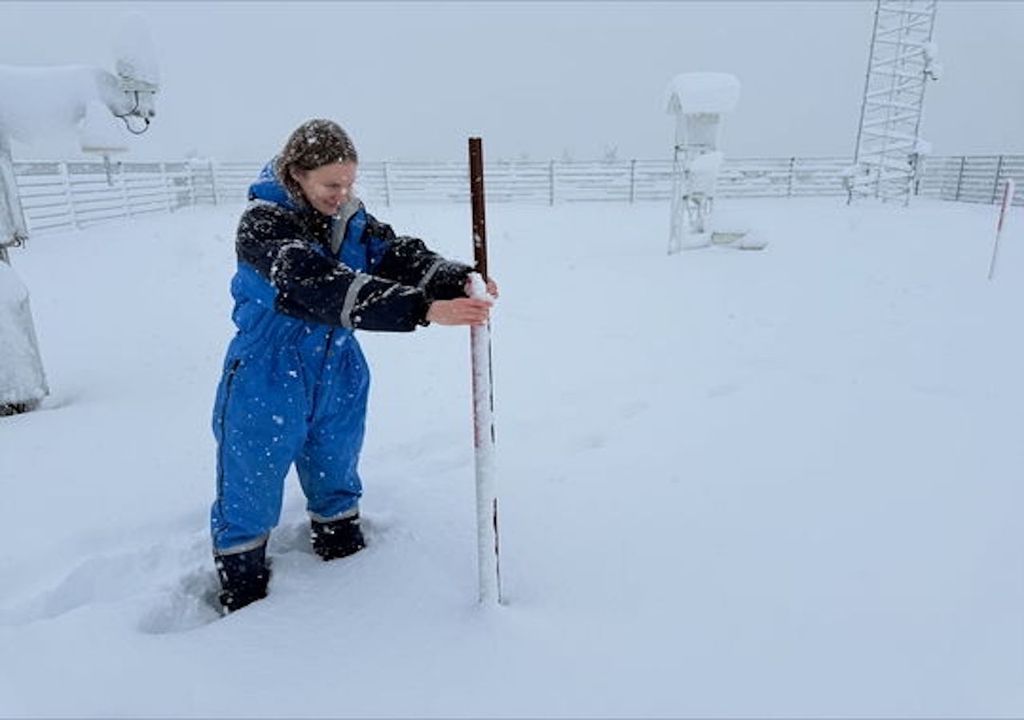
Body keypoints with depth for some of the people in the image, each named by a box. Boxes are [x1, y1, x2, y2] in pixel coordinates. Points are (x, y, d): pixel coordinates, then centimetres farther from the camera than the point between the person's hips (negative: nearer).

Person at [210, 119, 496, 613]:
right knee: (250, 491, 9)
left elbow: (401, 257, -13)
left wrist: (458, 282, -34)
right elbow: (326, 290, -37)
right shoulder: (262, 224, -23)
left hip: (339, 374, 5)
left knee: (336, 478, 22)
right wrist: (425, 309, -47)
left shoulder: (352, 220, -1)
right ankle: (242, 601, 31)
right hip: (266, 381, -5)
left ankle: (345, 556, 46)